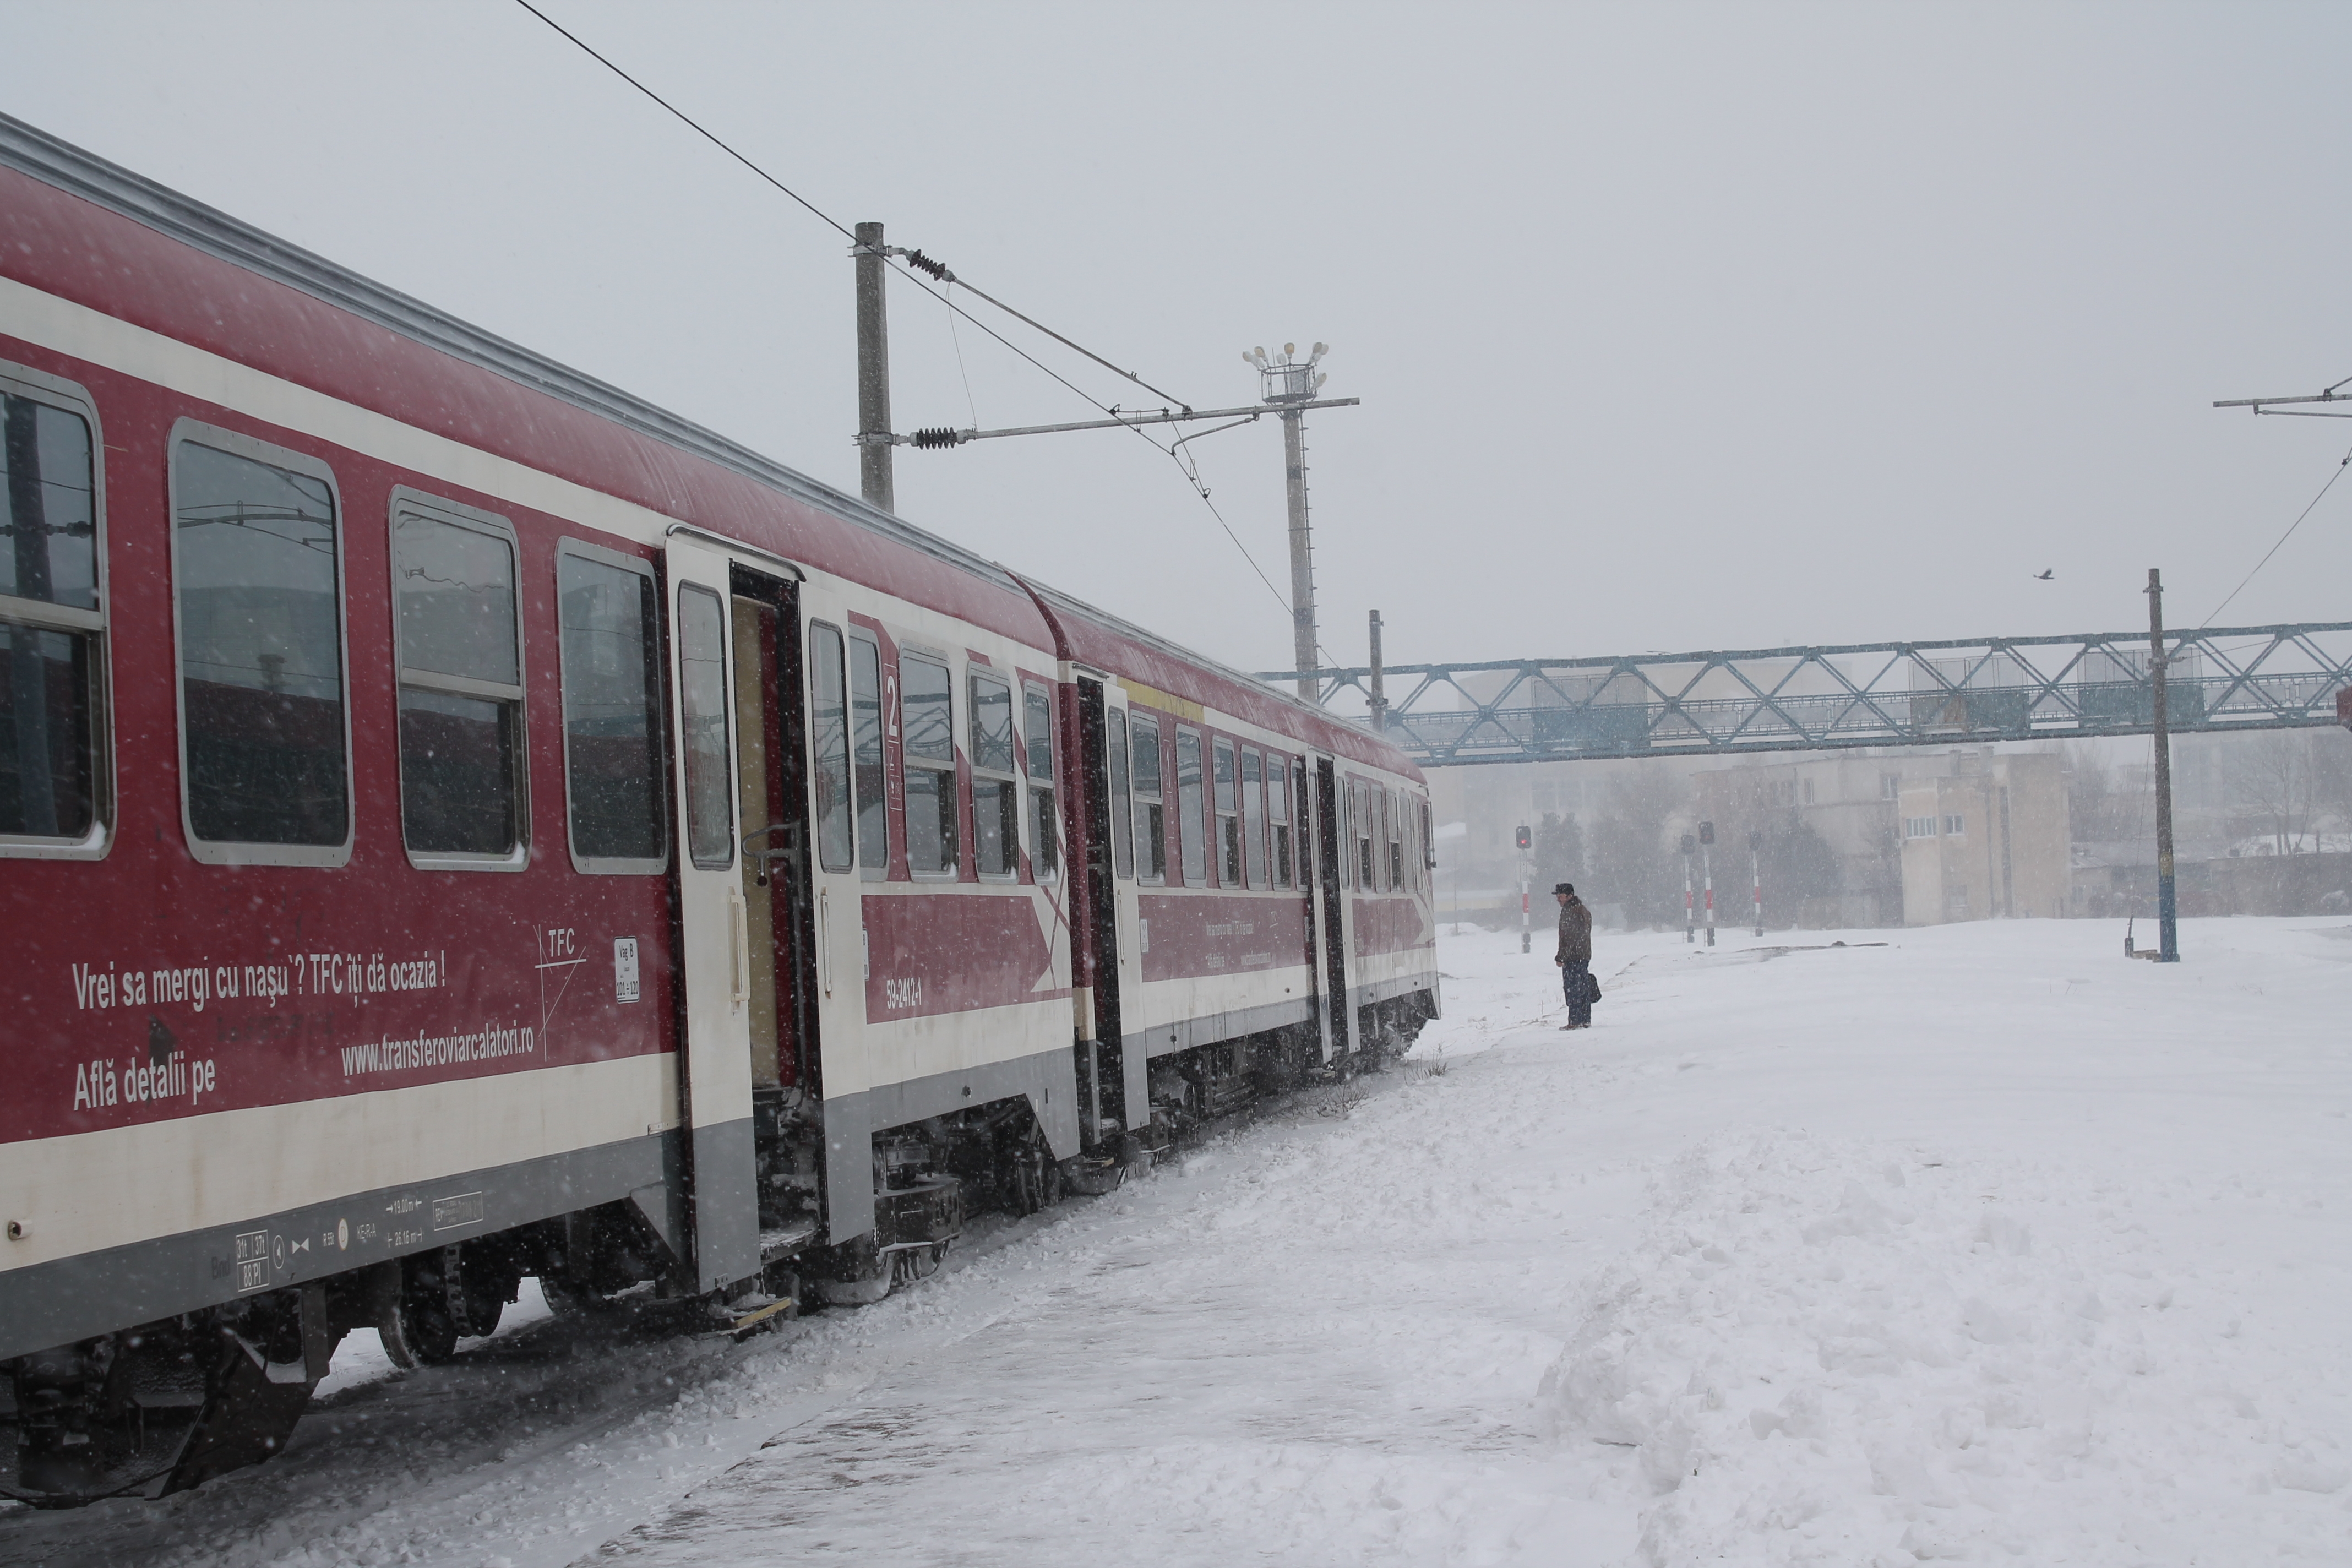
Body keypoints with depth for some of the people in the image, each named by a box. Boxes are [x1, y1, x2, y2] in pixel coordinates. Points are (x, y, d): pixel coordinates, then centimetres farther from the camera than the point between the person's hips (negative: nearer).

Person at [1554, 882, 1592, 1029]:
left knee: (1572, 989, -7)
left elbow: (1566, 936, -18)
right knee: (1584, 988, 12)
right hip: (1585, 956, 9)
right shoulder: (1584, 911, 17)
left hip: (1572, 957, -9)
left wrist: (1560, 957, -16)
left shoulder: (1568, 911, -13)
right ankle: (1586, 1020, 14)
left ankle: (1574, 1021, -9)